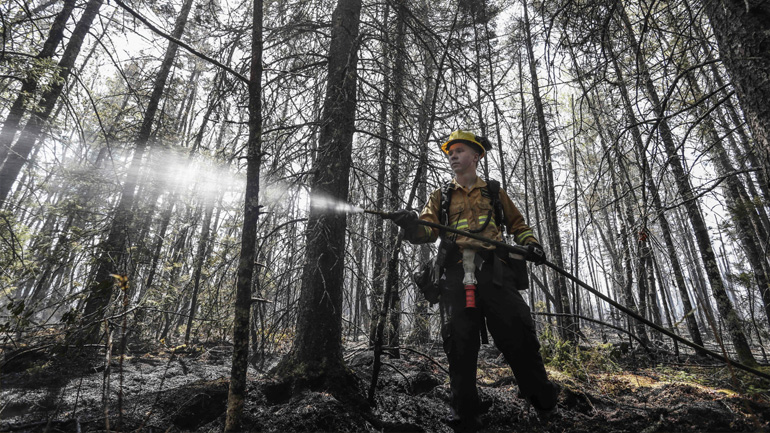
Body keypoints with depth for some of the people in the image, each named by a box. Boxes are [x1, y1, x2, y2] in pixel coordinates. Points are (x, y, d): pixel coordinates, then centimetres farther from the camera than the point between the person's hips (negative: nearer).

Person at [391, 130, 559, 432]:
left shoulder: (494, 192, 22)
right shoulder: (440, 197, 20)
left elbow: (517, 224, 27)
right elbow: (428, 230, 5)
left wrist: (530, 244, 6)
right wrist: (412, 225, -17)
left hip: (494, 273, 0)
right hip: (457, 276, 1)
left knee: (519, 338, -4)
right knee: (460, 347, -1)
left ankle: (546, 405, 18)